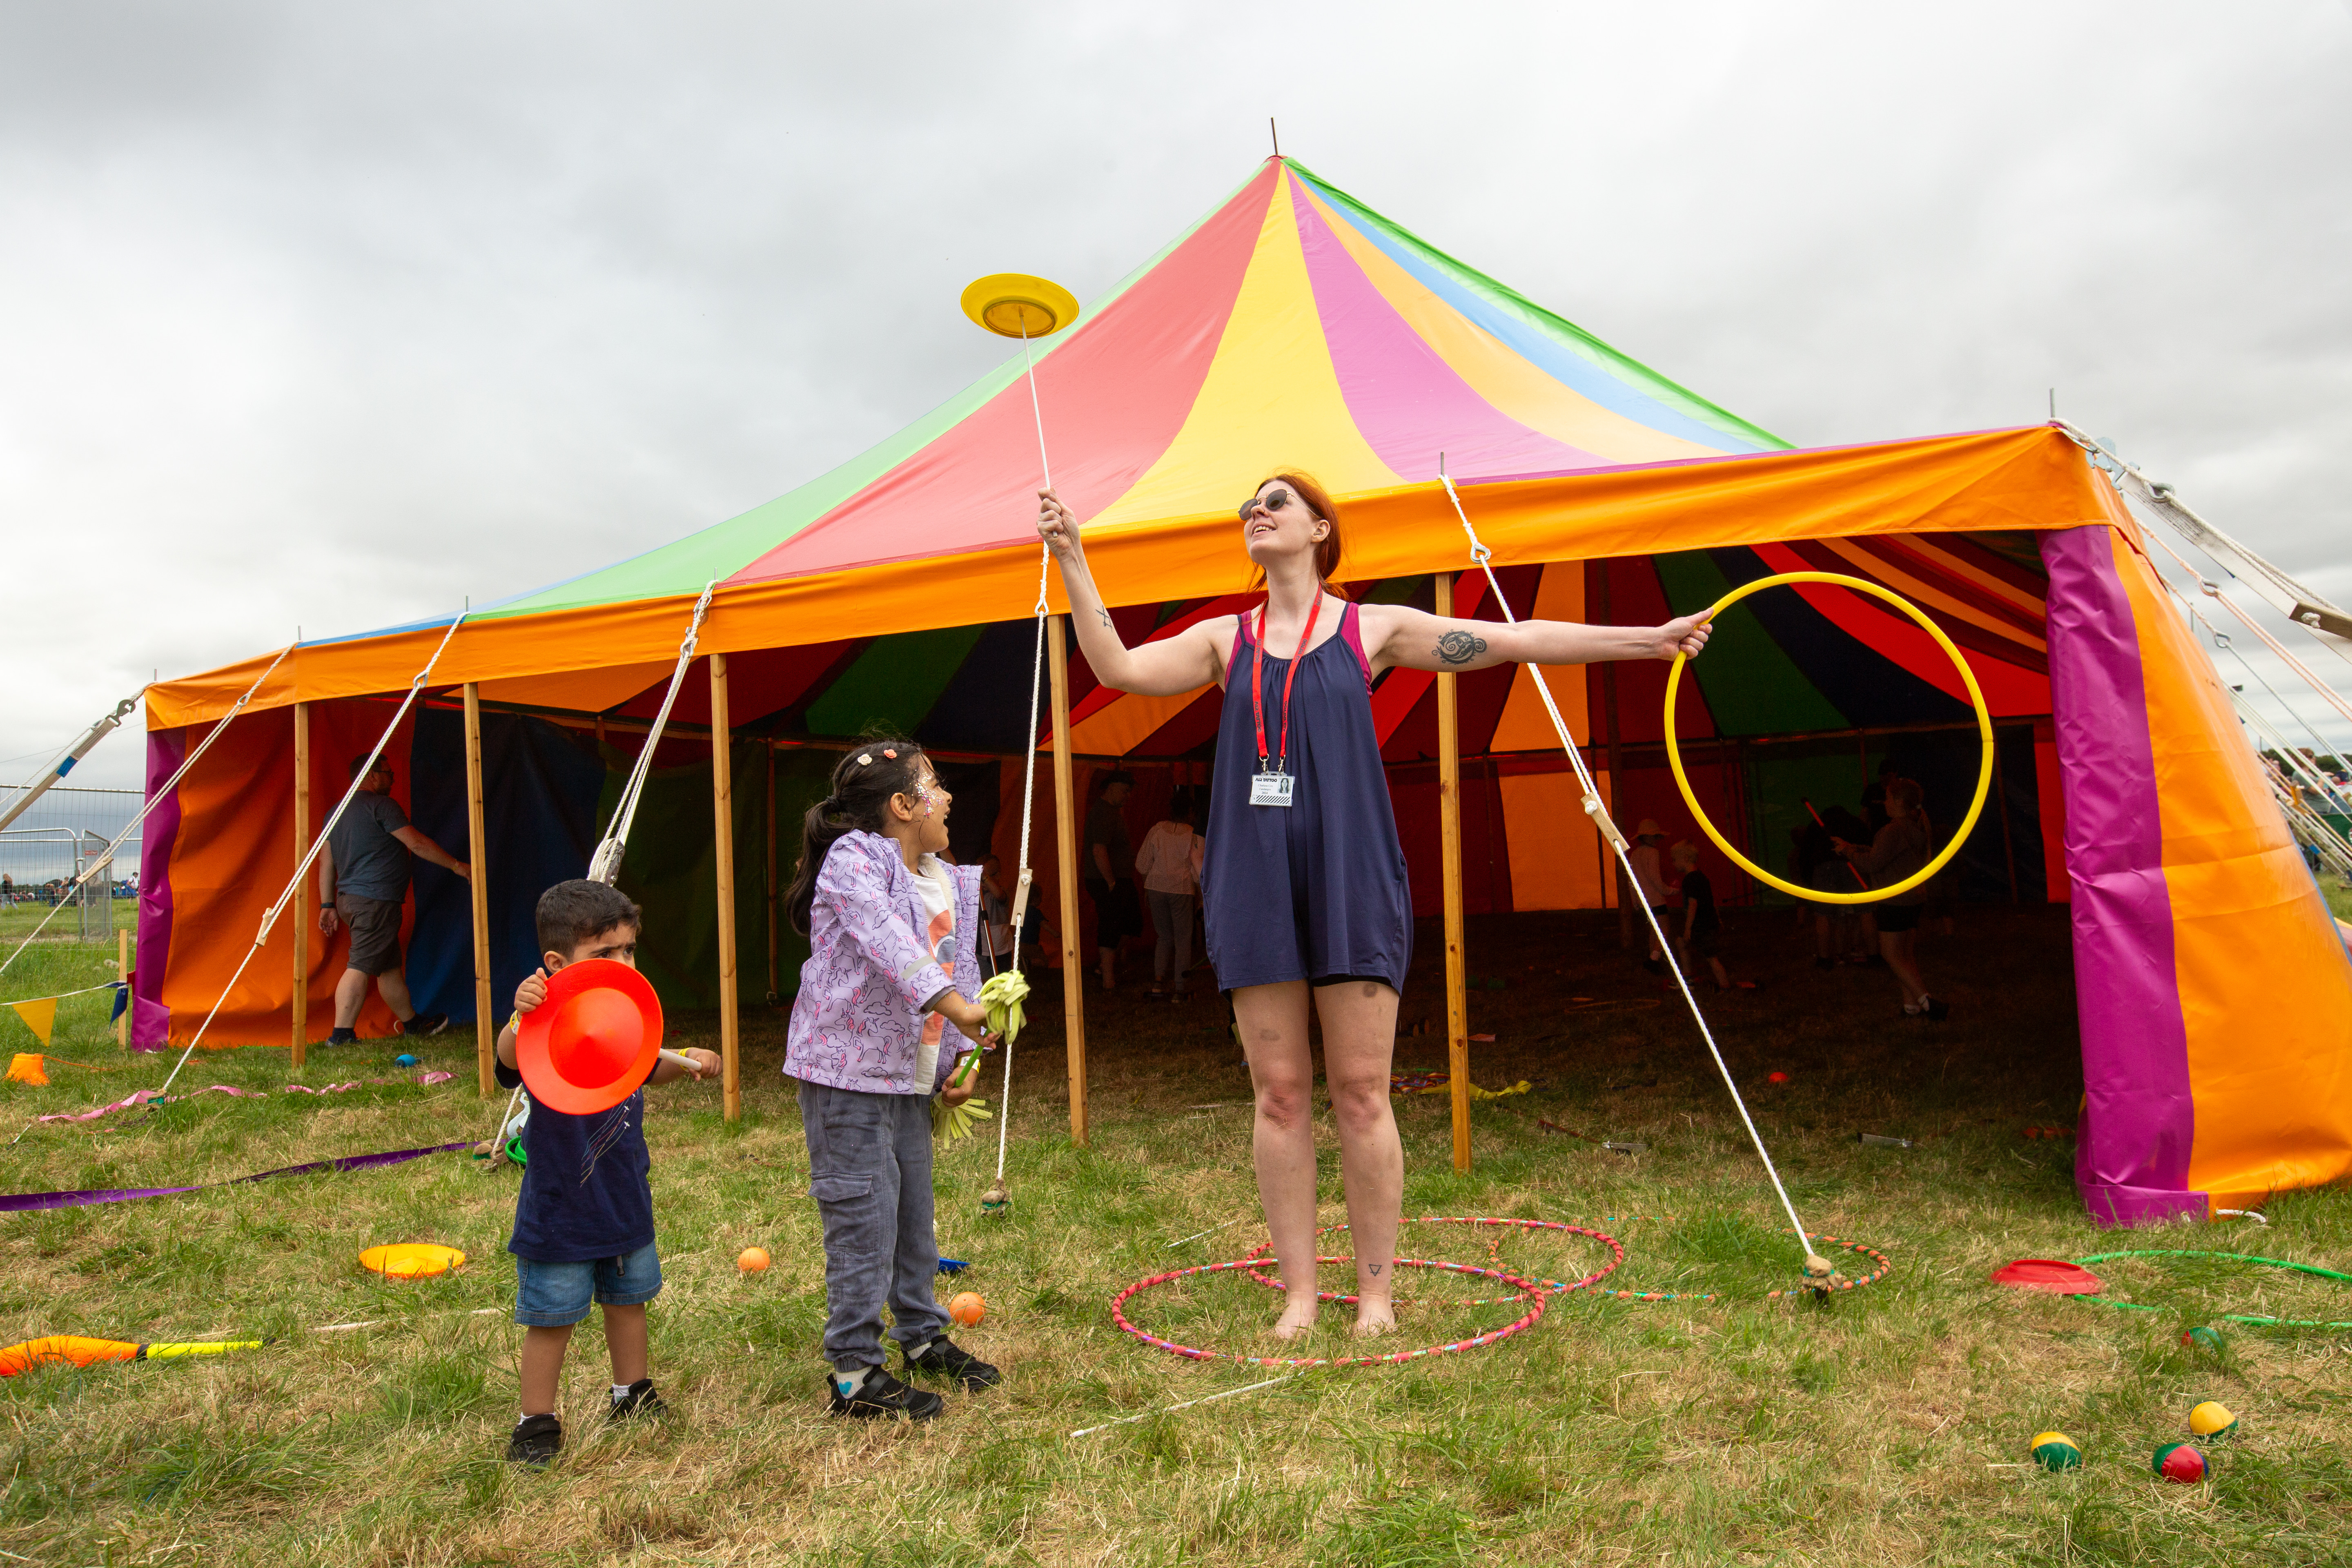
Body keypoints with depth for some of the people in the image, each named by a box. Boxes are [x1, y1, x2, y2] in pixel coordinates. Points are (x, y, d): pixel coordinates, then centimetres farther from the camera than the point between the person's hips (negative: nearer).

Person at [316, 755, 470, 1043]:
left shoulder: (336, 811, 19)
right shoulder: (381, 805, -8)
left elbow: (326, 861, 20)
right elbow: (417, 843, -10)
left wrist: (327, 905, 22)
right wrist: (456, 865, -2)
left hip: (348, 899, 10)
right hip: (376, 900, -10)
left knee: (389, 966, 17)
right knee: (360, 967, -11)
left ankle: (412, 1022, 28)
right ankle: (341, 1035, -14)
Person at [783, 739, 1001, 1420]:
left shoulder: (950, 882, 11)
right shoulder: (853, 859, -15)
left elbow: (961, 969, 16)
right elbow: (889, 942, -30)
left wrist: (963, 1056, 7)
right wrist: (952, 1003, -40)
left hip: (911, 1077, 8)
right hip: (849, 1073, -8)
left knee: (915, 1215, 18)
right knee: (863, 1221, -4)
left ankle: (922, 1337, 35)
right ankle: (855, 1374, 8)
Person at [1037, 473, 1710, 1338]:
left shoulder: (1374, 629, 7)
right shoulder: (1225, 640, 14)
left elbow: (1516, 640, 6)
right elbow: (1121, 668, 2)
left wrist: (1650, 638, 3)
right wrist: (1072, 561, -3)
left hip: (1351, 878, -2)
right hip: (1255, 883, 2)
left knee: (1361, 1093, -1)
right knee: (1280, 1094, 4)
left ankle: (1377, 1292, 14)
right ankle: (1298, 1293, 15)